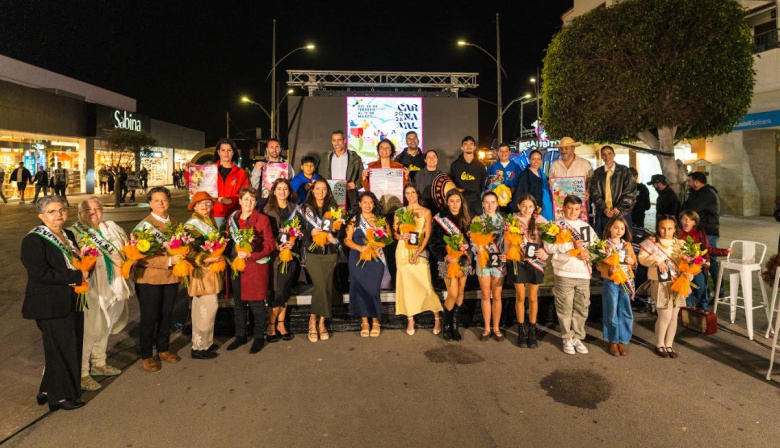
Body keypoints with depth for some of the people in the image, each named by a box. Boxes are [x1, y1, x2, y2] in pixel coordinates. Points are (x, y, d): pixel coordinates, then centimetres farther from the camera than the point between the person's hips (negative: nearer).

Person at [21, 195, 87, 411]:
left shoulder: (68, 235, 12)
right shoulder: (34, 240, -13)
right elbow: (40, 273, -22)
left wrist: (84, 272, 1)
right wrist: (76, 276, -19)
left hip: (71, 302, 8)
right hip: (51, 306, -8)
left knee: (72, 347, 15)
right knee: (61, 350, 1)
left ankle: (49, 390, 32)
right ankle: (60, 396, 18)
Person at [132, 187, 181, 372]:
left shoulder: (174, 223, 7)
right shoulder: (144, 225, -11)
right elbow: (142, 257, -18)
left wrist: (181, 257, -3)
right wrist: (168, 260, -25)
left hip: (171, 277, 5)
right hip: (149, 279, -5)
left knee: (167, 315, 15)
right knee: (149, 317, 5)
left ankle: (163, 349, 32)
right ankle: (146, 356, 21)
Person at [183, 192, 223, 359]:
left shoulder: (210, 221, 13)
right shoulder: (192, 225, -13)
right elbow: (188, 251, -21)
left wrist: (219, 256, 13)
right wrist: (207, 259, -26)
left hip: (211, 270, 9)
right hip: (201, 272, -9)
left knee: (201, 307, 17)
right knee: (208, 307, -8)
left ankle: (202, 341, 28)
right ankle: (199, 347, 3)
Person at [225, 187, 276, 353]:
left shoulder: (262, 219, -5)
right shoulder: (232, 218, 10)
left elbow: (270, 244, -7)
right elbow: (229, 241, 17)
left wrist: (250, 255, -18)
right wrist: (231, 258, 3)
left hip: (256, 266, -5)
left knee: (256, 304, 2)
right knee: (238, 303, 13)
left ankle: (259, 337, 18)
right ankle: (240, 335, 28)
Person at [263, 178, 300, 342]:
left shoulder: (294, 208, 9)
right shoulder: (268, 209, 1)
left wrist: (293, 243, -10)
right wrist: (276, 246, -16)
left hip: (291, 252, 3)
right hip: (275, 254, -3)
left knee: (286, 289, 7)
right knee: (278, 290, -6)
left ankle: (281, 323, 17)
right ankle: (271, 325, 8)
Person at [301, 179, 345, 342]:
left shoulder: (333, 207, 11)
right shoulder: (306, 208, 6)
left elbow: (341, 230, 11)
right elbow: (300, 230, 3)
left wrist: (335, 230, -10)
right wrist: (311, 233, -16)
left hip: (330, 253, 2)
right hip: (313, 253, -2)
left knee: (324, 286, -1)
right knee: (322, 285, -13)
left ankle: (317, 320, 11)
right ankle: (317, 321, 2)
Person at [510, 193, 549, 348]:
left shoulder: (540, 221, 1)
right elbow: (507, 241, 0)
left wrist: (544, 253, -18)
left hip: (535, 262, 0)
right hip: (519, 262, 0)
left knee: (533, 298, 8)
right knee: (520, 297, 6)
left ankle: (532, 332, 20)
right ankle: (521, 331, 19)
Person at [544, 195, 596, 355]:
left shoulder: (587, 228, 16)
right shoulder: (557, 226, 2)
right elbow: (549, 246, -11)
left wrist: (589, 253, -7)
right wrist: (571, 245, -17)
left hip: (583, 273, 4)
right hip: (564, 273, -4)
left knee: (582, 308, 8)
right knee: (565, 308, 1)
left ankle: (578, 338, 20)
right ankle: (567, 339, 13)